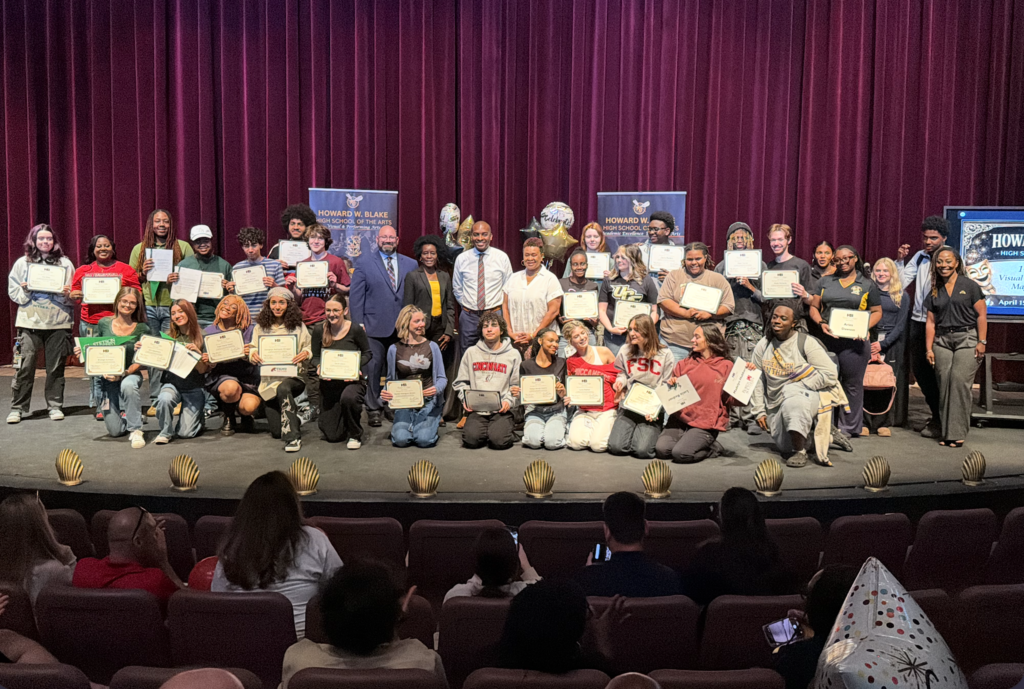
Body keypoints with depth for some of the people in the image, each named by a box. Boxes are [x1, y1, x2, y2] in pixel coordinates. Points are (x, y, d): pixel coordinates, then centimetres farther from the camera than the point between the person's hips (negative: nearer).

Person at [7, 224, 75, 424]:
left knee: (56, 367, 3)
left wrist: (68, 294, -11)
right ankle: (17, 408, 5)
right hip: (30, 322, 0)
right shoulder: (22, 263, 8)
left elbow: (74, 295, 10)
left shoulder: (65, 263, 8)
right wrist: (25, 291, -10)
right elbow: (13, 292, 9)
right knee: (25, 366, -3)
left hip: (58, 323, 0)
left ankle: (55, 406, 13)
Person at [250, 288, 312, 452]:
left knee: (283, 388, -41)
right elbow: (253, 349, 10)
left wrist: (306, 353, -21)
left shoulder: (298, 326, 3)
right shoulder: (260, 327, 8)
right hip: (269, 379, 3)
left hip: (294, 377, -3)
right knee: (276, 432, 0)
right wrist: (253, 354, -14)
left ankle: (293, 437, -33)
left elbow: (309, 349, 3)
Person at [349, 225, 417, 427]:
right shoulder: (364, 263, 5)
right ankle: (373, 409, 9)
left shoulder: (410, 264, 11)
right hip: (374, 326, -2)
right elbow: (356, 295, 1)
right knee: (373, 367, -1)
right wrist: (359, 323, -5)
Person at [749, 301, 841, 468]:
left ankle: (800, 451, -24)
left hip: (807, 396, -5)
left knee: (792, 403, -40)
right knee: (785, 447, -6)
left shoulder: (806, 343, -6)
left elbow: (831, 375, -11)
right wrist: (759, 411, 5)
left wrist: (797, 385, -14)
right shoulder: (763, 345, 7)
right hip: (775, 407, 5)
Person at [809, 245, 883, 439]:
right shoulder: (826, 281, 15)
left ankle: (849, 427, 10)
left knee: (852, 384, 2)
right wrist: (821, 323, -6)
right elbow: (814, 307, 13)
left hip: (854, 341, -2)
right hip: (828, 339, 2)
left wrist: (865, 327, -9)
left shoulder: (867, 284, 9)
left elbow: (877, 312, 9)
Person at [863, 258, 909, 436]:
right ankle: (865, 422, -4)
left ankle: (883, 423, 3)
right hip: (868, 341, 0)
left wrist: (883, 344, -9)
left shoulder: (901, 297, 10)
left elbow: (901, 325, 3)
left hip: (891, 343, 0)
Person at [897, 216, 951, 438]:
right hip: (918, 321, 6)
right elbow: (901, 284, 10)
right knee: (919, 370, 11)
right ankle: (936, 416, 27)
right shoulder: (919, 257, 10)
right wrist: (900, 260, 0)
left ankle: (940, 421, 14)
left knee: (935, 373, 0)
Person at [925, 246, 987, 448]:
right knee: (944, 384, -2)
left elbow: (982, 315, -1)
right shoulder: (934, 291, 13)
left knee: (960, 380, -14)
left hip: (967, 338, -4)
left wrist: (982, 342, -8)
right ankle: (946, 432, 5)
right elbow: (930, 322, 12)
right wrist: (929, 349, 6)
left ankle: (957, 433, -10)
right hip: (942, 341, 4)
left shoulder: (969, 286, 2)